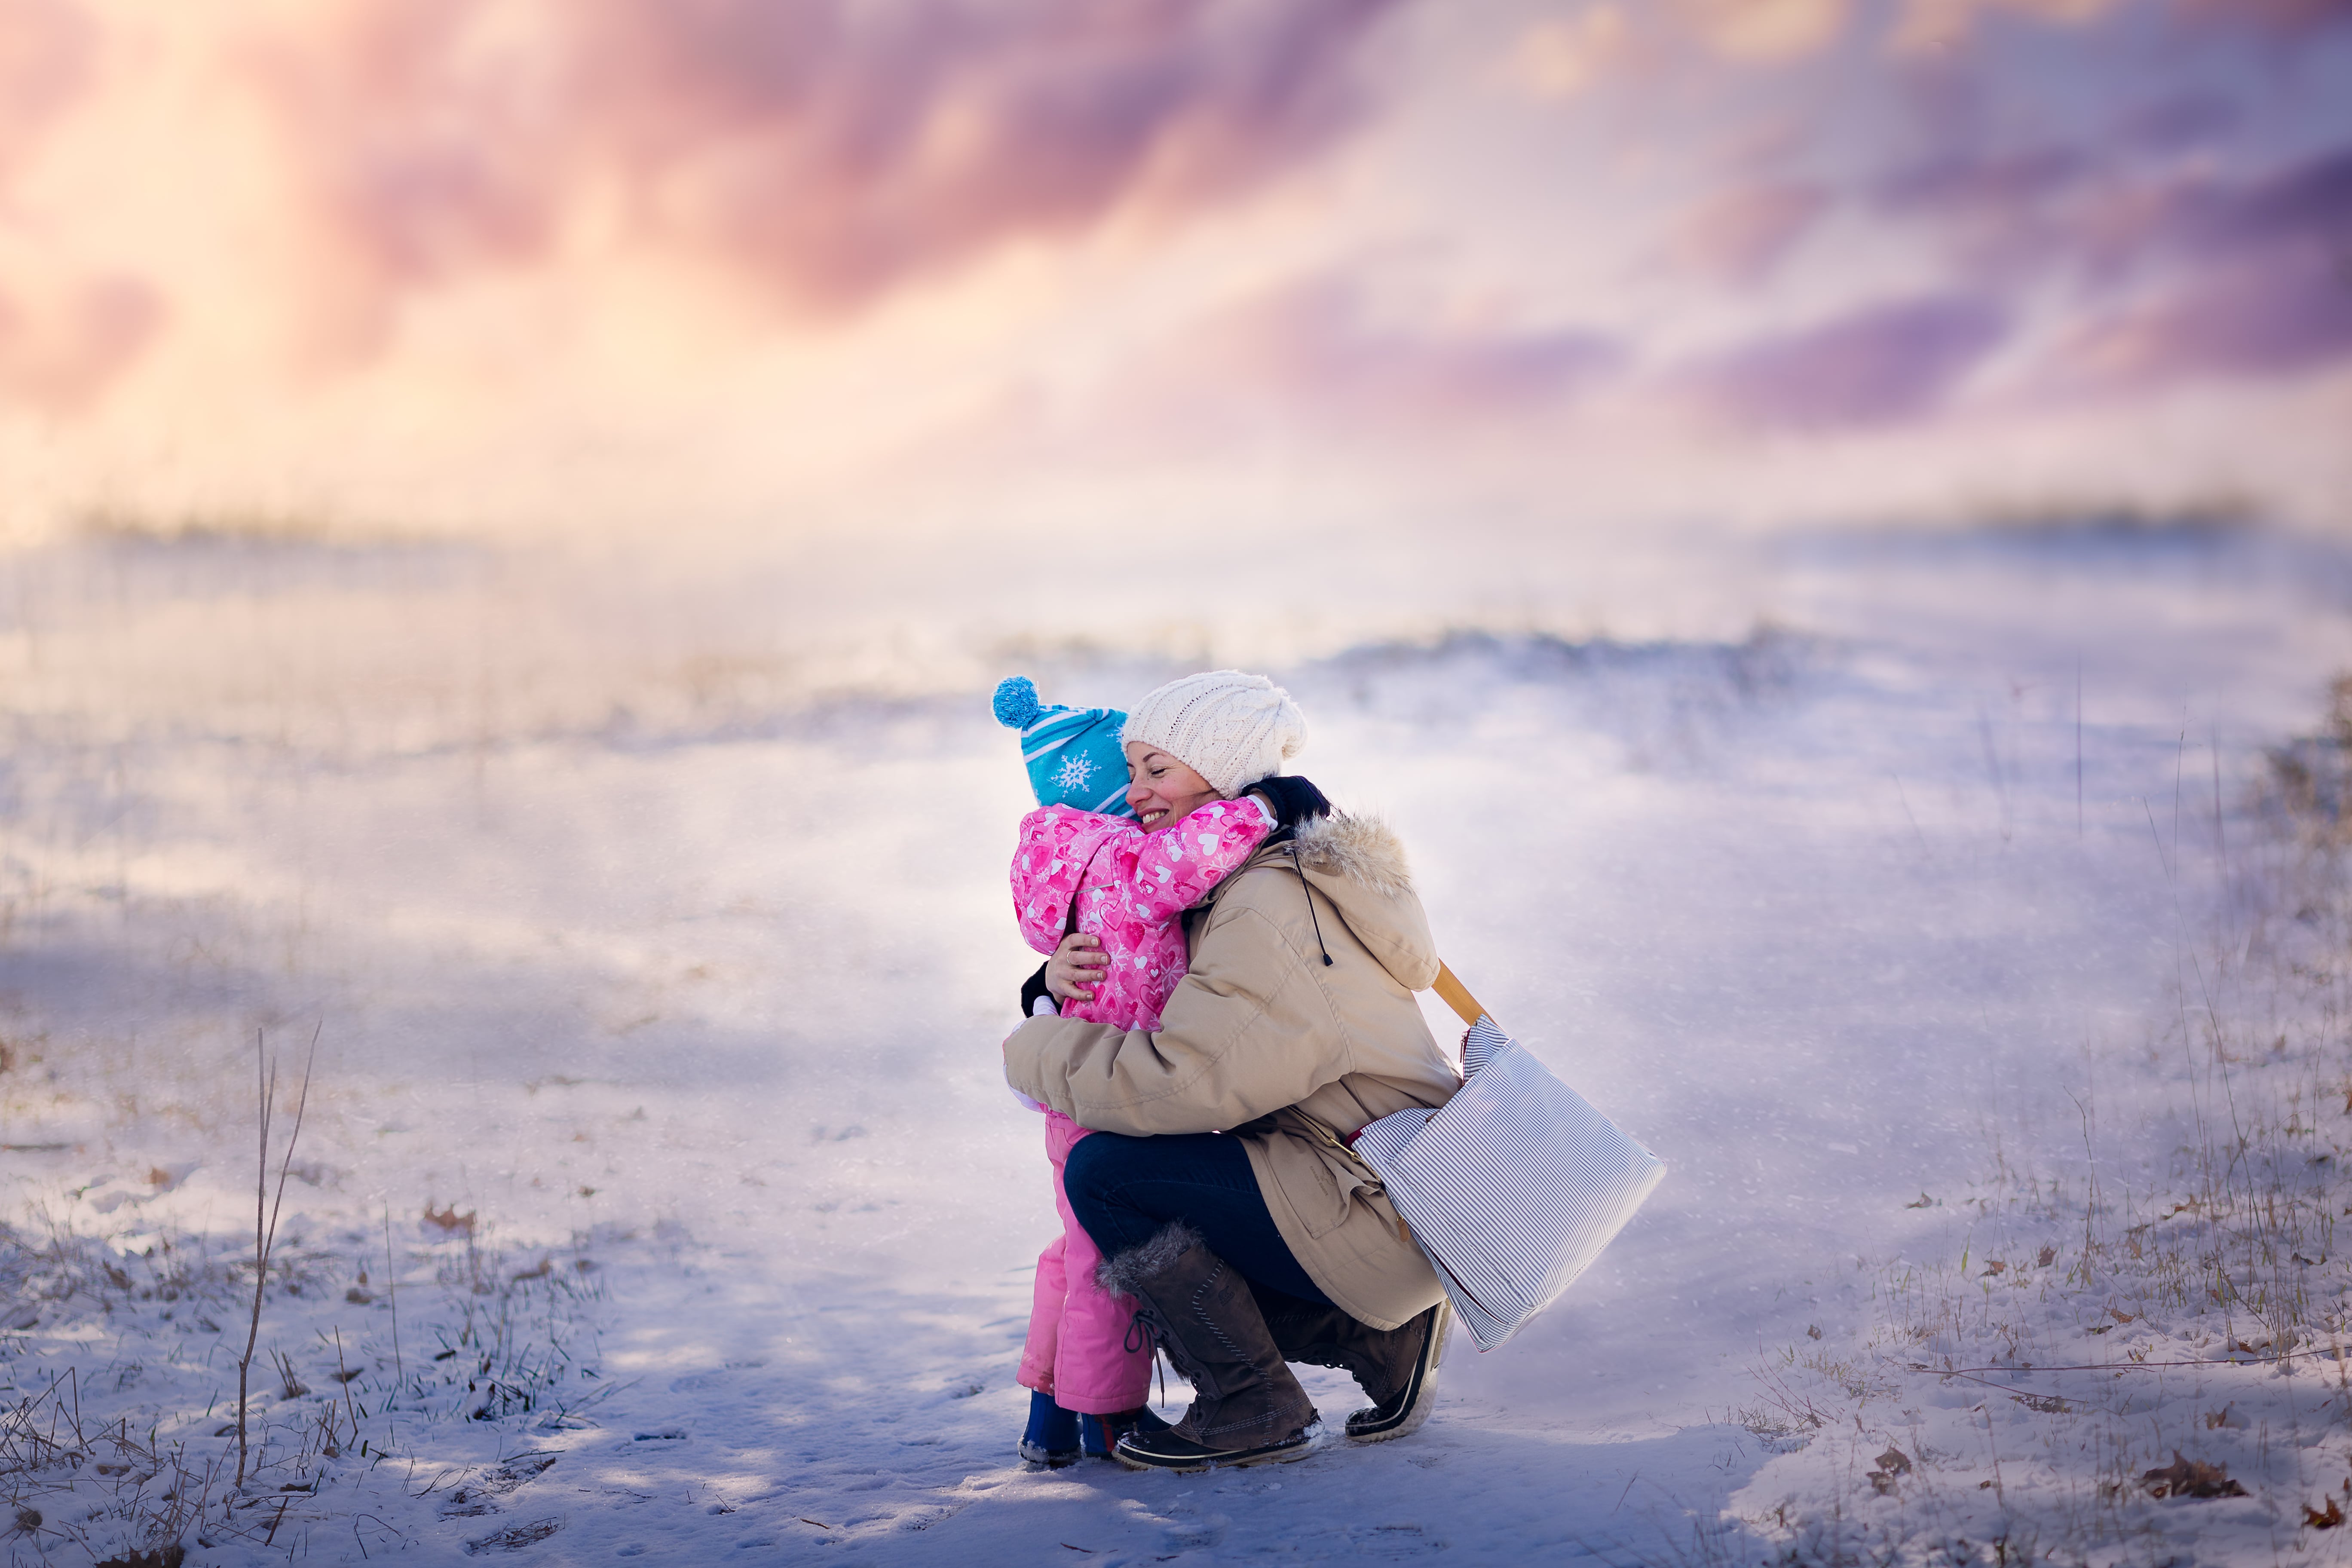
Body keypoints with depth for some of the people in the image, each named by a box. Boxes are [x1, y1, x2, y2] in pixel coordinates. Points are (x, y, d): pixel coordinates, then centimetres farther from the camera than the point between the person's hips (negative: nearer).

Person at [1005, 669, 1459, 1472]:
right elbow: (1168, 1010, 19)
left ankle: (1252, 1407, -4)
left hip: (1380, 1213, -10)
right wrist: (1070, 980, -3)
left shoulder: (1267, 906, -18)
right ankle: (1379, 1336, 14)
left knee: (1106, 1171, -15)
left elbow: (1190, 1079, -25)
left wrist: (1033, 1051, -10)